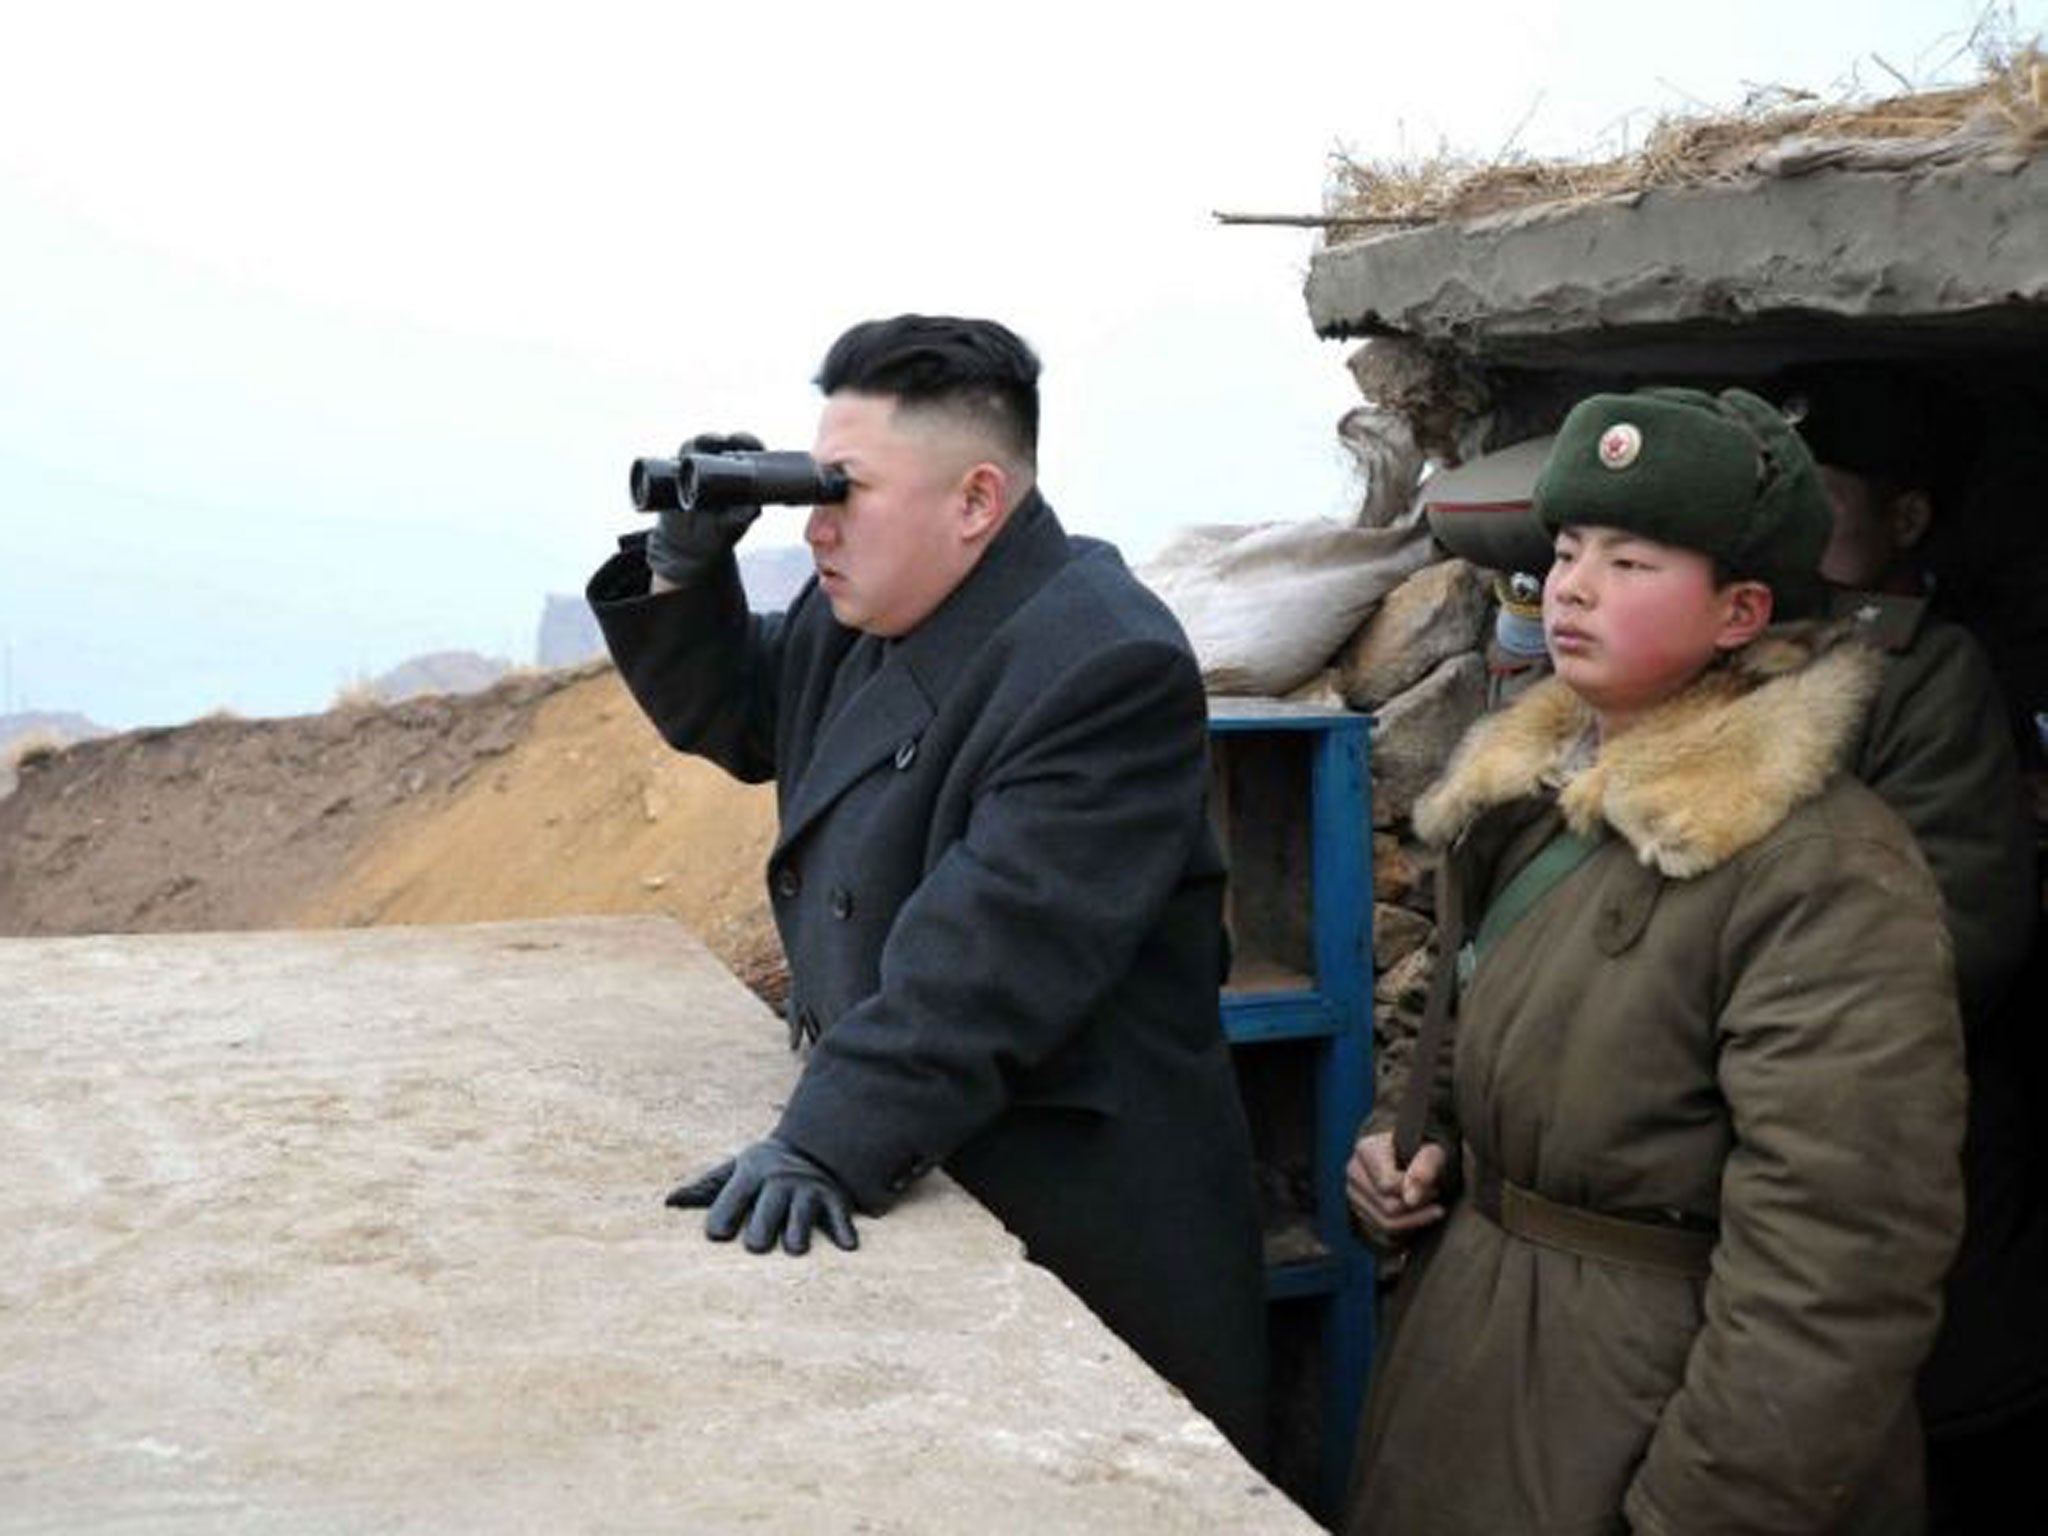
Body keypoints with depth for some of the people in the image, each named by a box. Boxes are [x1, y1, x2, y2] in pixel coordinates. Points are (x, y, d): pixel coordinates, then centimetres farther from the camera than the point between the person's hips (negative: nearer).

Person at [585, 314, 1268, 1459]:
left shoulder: (1106, 667, -23)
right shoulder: (865, 620, 7)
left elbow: (992, 948, -30)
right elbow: (728, 714, 20)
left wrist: (829, 1142, -35)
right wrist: (683, 568, 1)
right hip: (919, 1179, 8)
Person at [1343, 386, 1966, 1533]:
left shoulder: (1831, 878, -21)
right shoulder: (1524, 796, 4)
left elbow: (1833, 1277, -24)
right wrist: (1411, 1140, 2)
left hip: (1640, 1416, -7)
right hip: (1462, 1355, 8)